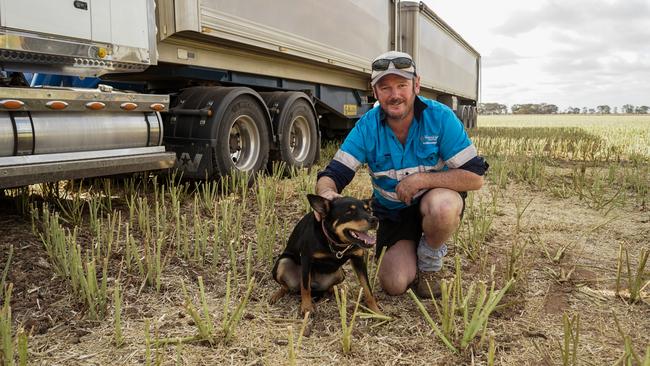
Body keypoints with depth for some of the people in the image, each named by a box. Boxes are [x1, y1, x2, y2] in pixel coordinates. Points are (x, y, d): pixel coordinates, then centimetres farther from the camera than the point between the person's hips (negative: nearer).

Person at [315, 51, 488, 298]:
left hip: (437, 198, -1)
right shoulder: (367, 127, -15)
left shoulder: (440, 117, -20)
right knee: (394, 285, -9)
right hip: (392, 212, 2)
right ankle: (411, 250, 27)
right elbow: (332, 174, -18)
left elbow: (475, 176, -21)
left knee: (442, 207, -38)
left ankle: (430, 260, -3)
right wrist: (327, 192, -43)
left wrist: (422, 179, -30)